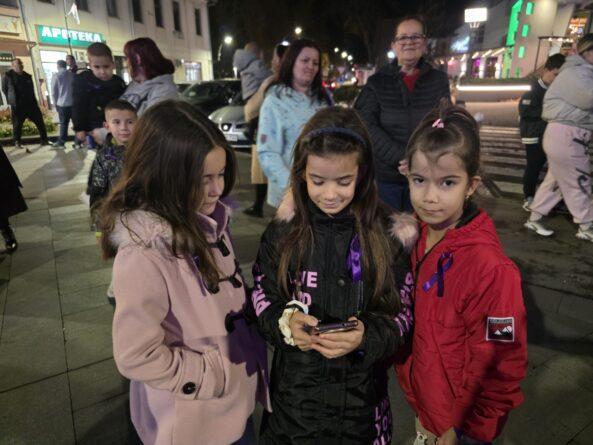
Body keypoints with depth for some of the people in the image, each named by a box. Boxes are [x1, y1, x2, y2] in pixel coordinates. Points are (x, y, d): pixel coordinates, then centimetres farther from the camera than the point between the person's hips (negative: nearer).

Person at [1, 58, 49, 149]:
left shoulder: (27, 76, 10)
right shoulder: (8, 76, -3)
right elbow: (4, 90, 6)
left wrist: (33, 100, 12)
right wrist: (12, 101, 5)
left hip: (31, 104, 4)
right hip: (17, 106, -4)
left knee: (40, 122, 2)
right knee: (17, 125, 3)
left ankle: (44, 140, 11)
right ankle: (17, 142, 17)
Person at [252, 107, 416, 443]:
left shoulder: (389, 235, -13)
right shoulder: (285, 229, -10)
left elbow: (405, 313, -7)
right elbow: (262, 298, -3)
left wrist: (367, 336, -26)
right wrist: (285, 322, -23)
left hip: (361, 392, 0)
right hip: (294, 387, 1)